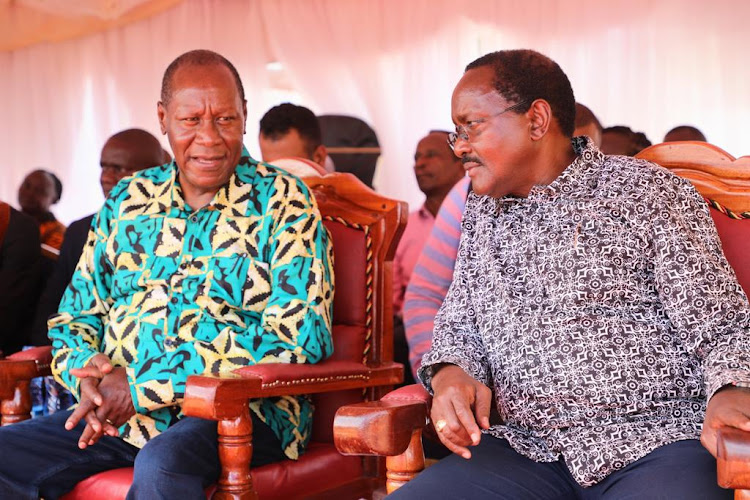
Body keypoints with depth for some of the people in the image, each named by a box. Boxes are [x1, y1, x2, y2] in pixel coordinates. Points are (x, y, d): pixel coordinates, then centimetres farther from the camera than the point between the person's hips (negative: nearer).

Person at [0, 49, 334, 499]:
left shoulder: (282, 203, -2)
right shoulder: (126, 201, 14)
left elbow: (300, 342, -14)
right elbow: (73, 319, 19)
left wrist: (143, 386, -16)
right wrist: (88, 376, -8)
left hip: (238, 415, -5)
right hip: (116, 416, 5)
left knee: (162, 461, -37)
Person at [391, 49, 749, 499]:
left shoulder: (647, 192, 3)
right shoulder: (482, 215, 18)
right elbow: (459, 324, 21)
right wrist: (450, 374, -2)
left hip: (654, 444, -4)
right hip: (527, 452, 5)